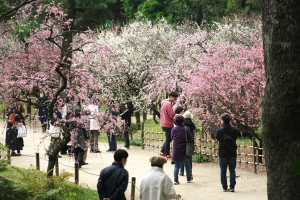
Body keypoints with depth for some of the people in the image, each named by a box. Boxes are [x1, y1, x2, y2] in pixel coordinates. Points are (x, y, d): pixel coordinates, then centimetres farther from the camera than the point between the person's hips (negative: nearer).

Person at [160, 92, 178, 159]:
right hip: (168, 124, -10)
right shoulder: (168, 104, -19)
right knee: (168, 139, -1)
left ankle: (162, 152, 20)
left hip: (164, 124, 10)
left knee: (168, 139, 18)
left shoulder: (164, 103, 13)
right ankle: (167, 155, 5)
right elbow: (171, 115, -21)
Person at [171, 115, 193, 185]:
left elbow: (172, 138, 6)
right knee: (187, 164, 16)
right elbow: (191, 138, -12)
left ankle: (175, 180, 1)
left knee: (177, 165, 9)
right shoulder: (186, 129, -13)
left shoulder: (173, 129, -4)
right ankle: (189, 178, 29)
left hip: (176, 150, 2)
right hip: (184, 150, -2)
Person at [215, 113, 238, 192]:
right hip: (232, 153, 2)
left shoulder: (219, 130, -13)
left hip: (222, 154, -1)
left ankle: (224, 187, 7)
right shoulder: (234, 130, -6)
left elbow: (216, 137, 5)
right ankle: (232, 186, 1)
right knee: (232, 170, 7)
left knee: (223, 171, 8)